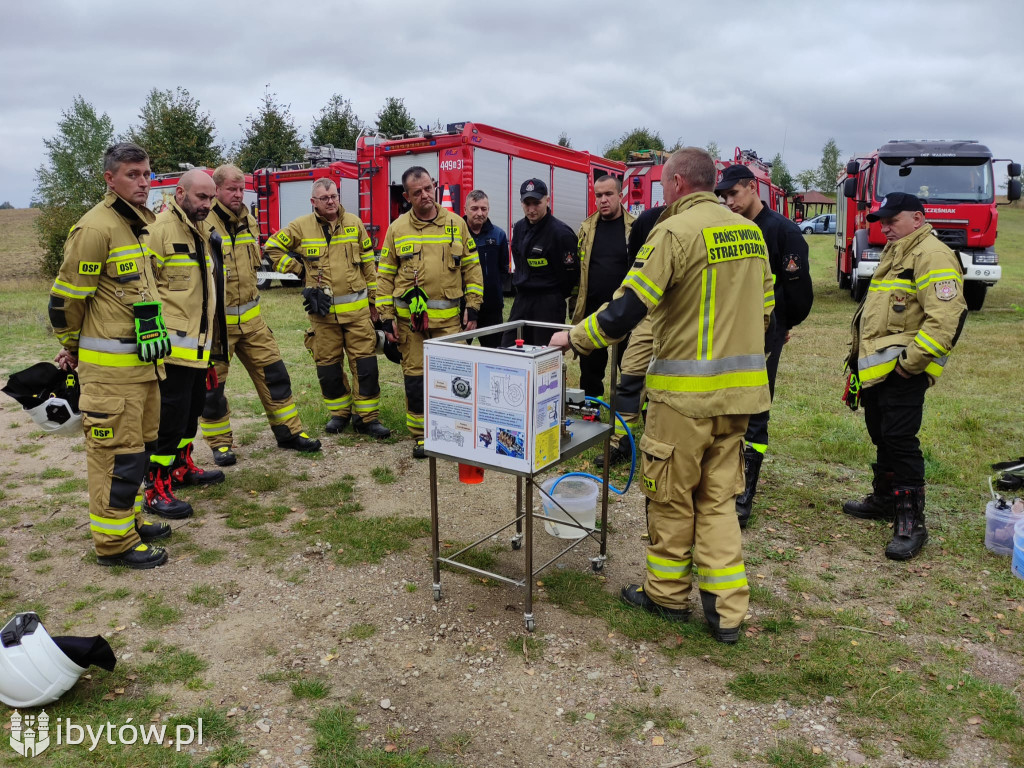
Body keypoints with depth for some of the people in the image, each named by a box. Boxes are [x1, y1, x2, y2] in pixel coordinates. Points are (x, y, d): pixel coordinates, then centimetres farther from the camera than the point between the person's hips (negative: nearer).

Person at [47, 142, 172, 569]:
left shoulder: (142, 222, 14)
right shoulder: (96, 228, -15)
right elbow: (65, 297, -12)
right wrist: (72, 348, 2)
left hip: (143, 361, 9)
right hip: (110, 368, -9)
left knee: (138, 445, 18)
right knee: (117, 451, -2)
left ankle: (129, 518, 33)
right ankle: (114, 542, 10)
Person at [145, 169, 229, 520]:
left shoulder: (201, 230, 16)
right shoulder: (160, 227, -15)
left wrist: (213, 334, 25)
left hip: (198, 343, 10)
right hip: (173, 343, -10)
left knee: (193, 405, 20)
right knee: (170, 413, -5)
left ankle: (182, 465, 36)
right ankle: (157, 489, 4)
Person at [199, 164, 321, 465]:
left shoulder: (249, 222, 9)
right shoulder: (203, 224, -14)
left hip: (250, 317, 6)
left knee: (273, 372, 9)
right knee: (212, 384, 5)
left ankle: (289, 431, 20)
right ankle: (219, 442, 20)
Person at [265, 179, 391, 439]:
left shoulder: (354, 223, 5)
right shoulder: (301, 227, 1)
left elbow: (368, 264, 9)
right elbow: (273, 248, 11)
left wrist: (374, 300, 9)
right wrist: (299, 268, 3)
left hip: (356, 307, 0)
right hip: (323, 310, 0)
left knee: (365, 363, -2)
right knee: (328, 365, 8)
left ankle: (367, 417, 6)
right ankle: (339, 413, 24)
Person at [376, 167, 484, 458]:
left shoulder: (455, 224, 5)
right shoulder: (397, 228, 5)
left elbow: (472, 267, 8)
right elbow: (385, 275, 7)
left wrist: (473, 306, 1)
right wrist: (387, 317, 1)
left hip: (449, 317, 0)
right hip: (410, 317, 0)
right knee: (415, 376, 5)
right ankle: (420, 436, 18)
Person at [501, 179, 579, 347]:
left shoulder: (560, 233, -15)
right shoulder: (519, 228, 9)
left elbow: (570, 273, -11)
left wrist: (554, 297, 1)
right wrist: (520, 286, 16)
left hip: (549, 304, -7)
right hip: (521, 300, 7)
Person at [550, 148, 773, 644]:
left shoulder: (675, 232, -13)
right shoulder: (749, 231, 11)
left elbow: (626, 309, -17)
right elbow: (763, 311, 16)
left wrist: (575, 338, -3)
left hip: (687, 391, -7)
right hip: (740, 387, 7)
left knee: (671, 496, 9)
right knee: (718, 496, 15)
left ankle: (667, 594, 26)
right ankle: (726, 609, 19)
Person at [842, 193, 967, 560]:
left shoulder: (932, 255, -13)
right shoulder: (895, 254, 20)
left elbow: (946, 317, -22)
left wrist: (911, 360, -22)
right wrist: (859, 354, 22)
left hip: (901, 372, -10)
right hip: (877, 366, 10)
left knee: (899, 440, -10)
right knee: (881, 436, 19)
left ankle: (911, 522, -3)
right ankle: (884, 498, 33)